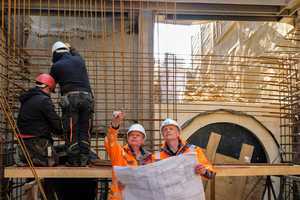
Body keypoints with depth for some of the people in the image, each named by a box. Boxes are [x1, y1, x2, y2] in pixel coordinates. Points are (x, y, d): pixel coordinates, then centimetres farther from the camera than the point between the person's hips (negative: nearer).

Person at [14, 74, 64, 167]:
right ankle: (25, 155, -13)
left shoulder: (27, 99, 15)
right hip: (37, 140, -10)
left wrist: (52, 130, 18)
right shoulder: (44, 100, -16)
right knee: (53, 161, -3)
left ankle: (23, 151, 2)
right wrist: (60, 133, 10)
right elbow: (55, 120, -10)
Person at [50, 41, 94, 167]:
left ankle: (73, 160, 2)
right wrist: (70, 48, 60)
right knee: (84, 130, 6)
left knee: (71, 131, 2)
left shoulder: (56, 66, 6)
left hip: (70, 98, -3)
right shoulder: (79, 60, 17)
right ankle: (83, 159, 5)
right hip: (87, 97, 4)